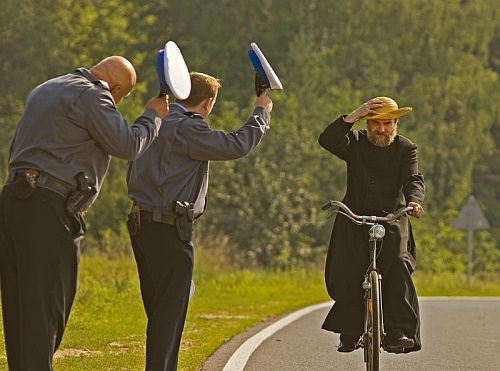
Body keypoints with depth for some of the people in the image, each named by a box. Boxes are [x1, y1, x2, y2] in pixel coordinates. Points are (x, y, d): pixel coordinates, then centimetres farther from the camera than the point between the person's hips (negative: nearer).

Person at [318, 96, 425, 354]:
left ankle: (400, 333, -25)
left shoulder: (406, 148, 3)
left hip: (392, 220, -1)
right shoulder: (355, 142, 5)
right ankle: (350, 333, 8)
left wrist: (414, 200, -34)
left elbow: (413, 178, -12)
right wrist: (353, 117, -24)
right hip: (354, 220, 1)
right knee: (346, 277, -12)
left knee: (397, 267, -24)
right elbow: (327, 140, -14)